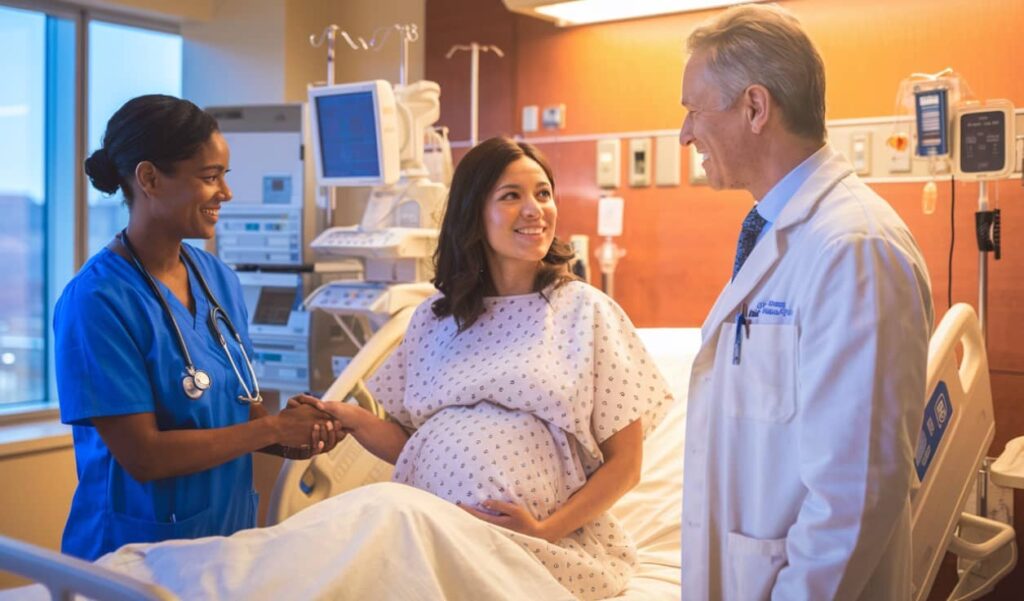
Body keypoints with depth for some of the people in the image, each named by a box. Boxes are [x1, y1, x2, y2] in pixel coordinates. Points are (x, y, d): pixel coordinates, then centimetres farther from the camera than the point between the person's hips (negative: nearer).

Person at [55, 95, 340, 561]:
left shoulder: (219, 279, 1)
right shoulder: (98, 301, -19)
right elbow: (143, 456, -21)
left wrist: (294, 437, -12)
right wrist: (274, 428, -17)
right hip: (133, 554, -6)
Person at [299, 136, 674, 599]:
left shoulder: (587, 312, 4)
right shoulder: (434, 317, 14)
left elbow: (624, 463, 3)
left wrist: (546, 531, -10)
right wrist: (356, 421, -4)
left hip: (541, 543, -2)